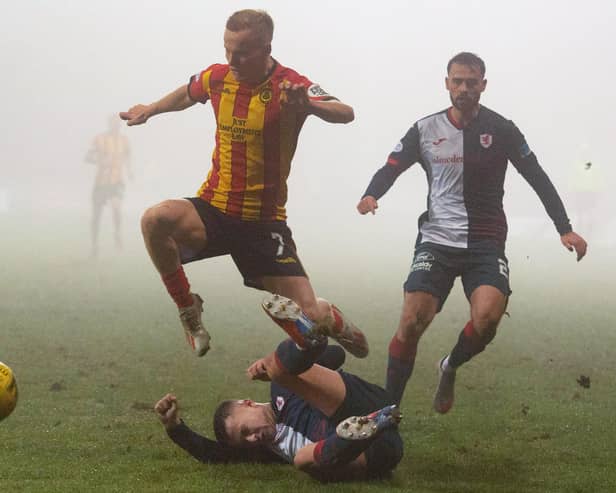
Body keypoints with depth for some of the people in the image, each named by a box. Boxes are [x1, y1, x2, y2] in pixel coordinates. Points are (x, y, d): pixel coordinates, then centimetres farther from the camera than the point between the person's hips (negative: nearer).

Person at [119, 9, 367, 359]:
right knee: (155, 220, -31)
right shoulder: (218, 77, 0)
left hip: (265, 221, -3)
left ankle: (343, 327, 32)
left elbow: (346, 114, -32)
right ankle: (188, 310, -7)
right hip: (214, 209, 3)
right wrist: (151, 109, 33)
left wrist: (309, 105, -51)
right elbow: (188, 94, 26)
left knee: (310, 314, -9)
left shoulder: (290, 86, -14)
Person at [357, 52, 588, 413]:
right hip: (437, 240, 1)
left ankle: (450, 368, 8)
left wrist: (565, 228, -3)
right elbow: (391, 168, 9)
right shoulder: (426, 130, 3)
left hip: (486, 243, -1)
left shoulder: (501, 130, 1)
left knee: (487, 317, -24)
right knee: (412, 321, -15)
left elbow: (538, 179, 4)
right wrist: (372, 195, -13)